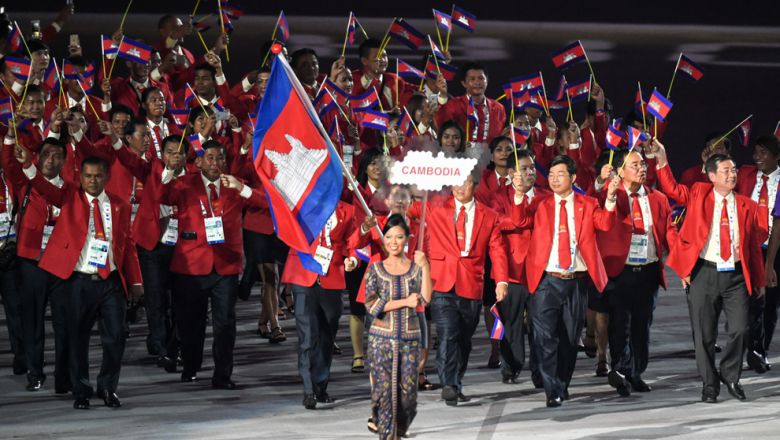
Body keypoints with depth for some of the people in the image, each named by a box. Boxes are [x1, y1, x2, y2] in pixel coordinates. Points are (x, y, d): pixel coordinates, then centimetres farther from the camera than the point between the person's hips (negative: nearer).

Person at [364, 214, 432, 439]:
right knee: (385, 389, -6)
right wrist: (405, 302, -12)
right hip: (382, 338, -1)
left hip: (410, 338, 1)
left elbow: (426, 299, -11)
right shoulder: (376, 270, 2)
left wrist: (425, 267, -18)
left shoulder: (416, 268, 4)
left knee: (408, 390, 4)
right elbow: (372, 305, -8)